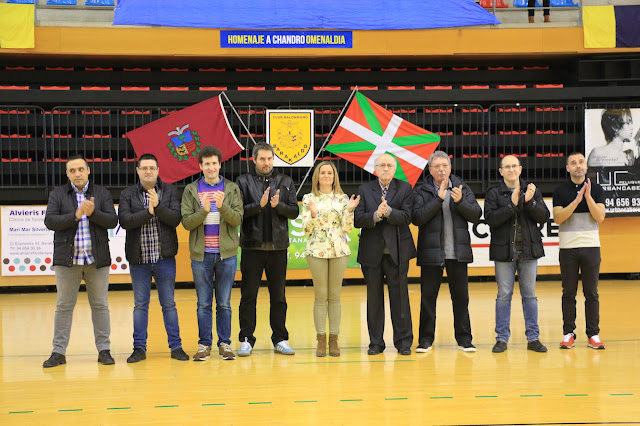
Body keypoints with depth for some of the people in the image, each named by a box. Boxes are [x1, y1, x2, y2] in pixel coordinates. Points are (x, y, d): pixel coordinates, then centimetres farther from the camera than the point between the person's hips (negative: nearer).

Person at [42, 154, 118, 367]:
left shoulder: (102, 194, 8)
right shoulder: (57, 194, 6)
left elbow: (113, 221, -2)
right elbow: (49, 221, -6)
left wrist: (93, 213, -18)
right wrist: (75, 215, -17)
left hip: (97, 259, 0)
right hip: (67, 260, 0)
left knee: (100, 305, 5)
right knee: (64, 306, 4)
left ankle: (104, 350, 12)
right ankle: (58, 352, 10)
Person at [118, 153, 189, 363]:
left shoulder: (170, 191, 4)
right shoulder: (128, 194, 5)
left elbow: (175, 219, -8)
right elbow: (124, 220, -10)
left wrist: (158, 205, -21)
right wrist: (148, 212, -17)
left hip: (164, 258, -1)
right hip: (138, 259, 1)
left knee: (169, 304, 5)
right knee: (140, 304, 7)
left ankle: (176, 346, 11)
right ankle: (139, 348, 14)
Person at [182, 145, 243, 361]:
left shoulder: (232, 189, 5)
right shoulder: (191, 190, 5)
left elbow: (238, 219, -4)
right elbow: (186, 222, -3)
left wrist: (222, 207, -22)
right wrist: (204, 210, -20)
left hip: (227, 254, 0)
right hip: (201, 254, 0)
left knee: (224, 303, 5)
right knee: (204, 304, 5)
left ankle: (225, 343, 13)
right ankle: (204, 344, 12)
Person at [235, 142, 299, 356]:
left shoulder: (285, 182, 8)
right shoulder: (244, 182, 2)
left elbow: (294, 212, 3)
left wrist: (278, 205, -15)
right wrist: (259, 204, -20)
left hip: (278, 247, 2)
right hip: (252, 247, -2)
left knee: (278, 296, 8)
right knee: (248, 296, 3)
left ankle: (280, 340, 15)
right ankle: (246, 340, 9)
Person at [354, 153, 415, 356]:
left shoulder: (404, 188, 5)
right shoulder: (364, 189, 8)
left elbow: (406, 217, -7)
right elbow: (357, 219, -3)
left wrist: (388, 211, -22)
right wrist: (375, 216, -20)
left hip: (397, 251, -1)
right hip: (372, 251, 1)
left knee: (399, 296, 0)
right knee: (374, 297, 6)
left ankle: (403, 341, 8)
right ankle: (376, 342, 14)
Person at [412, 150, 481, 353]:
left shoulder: (463, 189, 8)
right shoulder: (421, 192, 2)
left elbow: (476, 215, 0)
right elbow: (417, 218, -12)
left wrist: (460, 201, -17)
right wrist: (439, 198, -17)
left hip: (458, 252, 2)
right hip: (431, 252, -1)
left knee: (461, 297, 6)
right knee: (428, 297, 3)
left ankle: (464, 338, 15)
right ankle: (426, 339, 12)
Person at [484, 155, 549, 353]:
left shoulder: (532, 191, 9)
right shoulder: (494, 193, 2)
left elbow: (544, 217, 1)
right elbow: (490, 219, -11)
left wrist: (530, 202, -15)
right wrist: (512, 205, -19)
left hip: (529, 250, 2)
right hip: (504, 251, -2)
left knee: (530, 294, 6)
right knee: (504, 295, 1)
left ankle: (533, 338, 12)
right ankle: (502, 338, 8)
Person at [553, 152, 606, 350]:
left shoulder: (596, 189, 6)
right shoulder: (560, 191, 5)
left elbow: (600, 217, -5)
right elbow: (558, 217, -8)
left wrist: (588, 196, -16)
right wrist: (577, 200, -16)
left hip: (591, 246, 0)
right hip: (568, 248, 0)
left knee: (591, 292, 2)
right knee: (569, 292, 3)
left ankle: (593, 334, 7)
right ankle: (568, 333, 9)